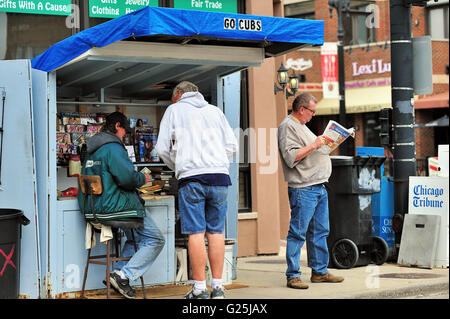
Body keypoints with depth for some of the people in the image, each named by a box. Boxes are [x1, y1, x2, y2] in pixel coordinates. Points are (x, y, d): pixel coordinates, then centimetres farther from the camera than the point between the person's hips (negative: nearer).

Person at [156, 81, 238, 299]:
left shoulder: (174, 110, 12)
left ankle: (200, 288, -4)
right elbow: (232, 146, 15)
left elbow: (162, 149, 6)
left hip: (191, 177, -3)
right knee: (215, 232, 6)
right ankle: (217, 286, 6)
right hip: (219, 175, 3)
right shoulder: (214, 110, 20)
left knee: (196, 233, -4)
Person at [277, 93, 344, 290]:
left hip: (319, 187, 10)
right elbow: (291, 157, -20)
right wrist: (314, 145, -19)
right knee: (298, 233, -7)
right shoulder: (287, 127, -9)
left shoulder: (301, 126, 22)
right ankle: (293, 276, -3)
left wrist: (326, 143, 17)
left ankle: (320, 271, 20)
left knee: (320, 232, 12)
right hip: (303, 189, -10)